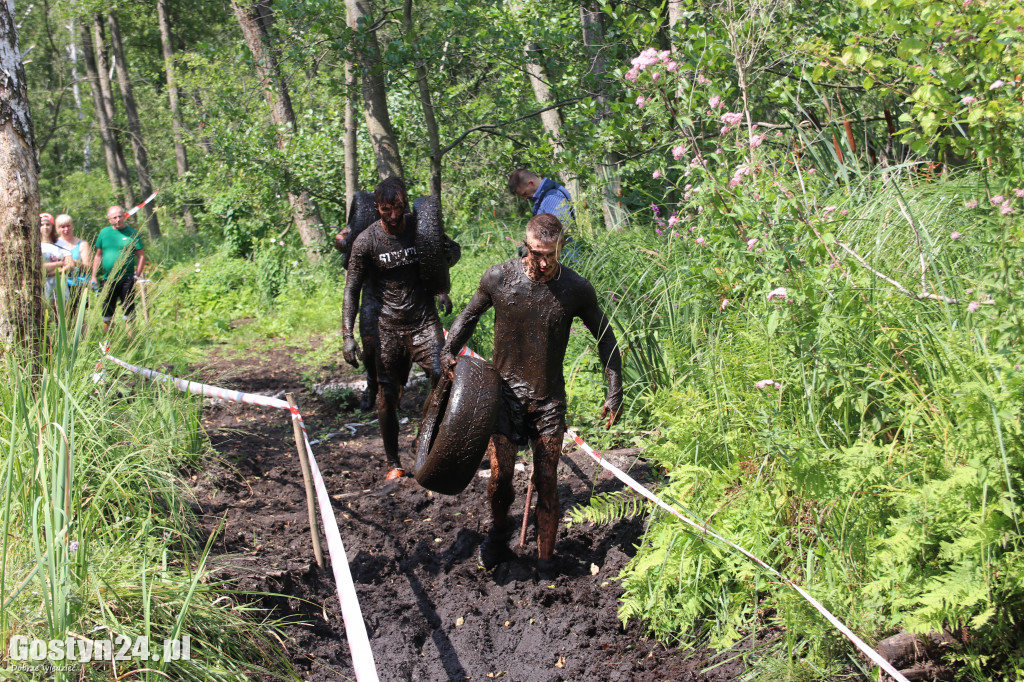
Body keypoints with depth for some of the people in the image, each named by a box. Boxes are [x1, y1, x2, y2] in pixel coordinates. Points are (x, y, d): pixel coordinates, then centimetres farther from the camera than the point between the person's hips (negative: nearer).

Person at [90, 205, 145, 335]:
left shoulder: (132, 233, -1)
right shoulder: (104, 232, 9)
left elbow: (141, 256, -1)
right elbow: (98, 255, 15)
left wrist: (137, 275, -10)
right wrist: (93, 276, 10)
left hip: (127, 279, -3)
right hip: (108, 279, 3)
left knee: (128, 310, -2)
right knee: (106, 313, 8)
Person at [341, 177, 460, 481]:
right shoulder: (366, 242, -7)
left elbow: (453, 249, 16)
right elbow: (352, 290, -4)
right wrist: (348, 335, -13)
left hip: (424, 322, 1)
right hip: (387, 328, -1)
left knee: (442, 377, -20)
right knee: (388, 396, 1)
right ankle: (393, 464, 15)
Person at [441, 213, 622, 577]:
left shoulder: (577, 289, -8)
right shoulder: (498, 278, -9)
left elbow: (605, 338, 6)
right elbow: (469, 315, 11)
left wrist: (614, 393, 4)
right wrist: (448, 352, -3)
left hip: (549, 398, 0)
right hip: (505, 392, 0)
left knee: (547, 482, 3)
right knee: (500, 476, 0)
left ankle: (546, 562, 18)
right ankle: (499, 532, 32)